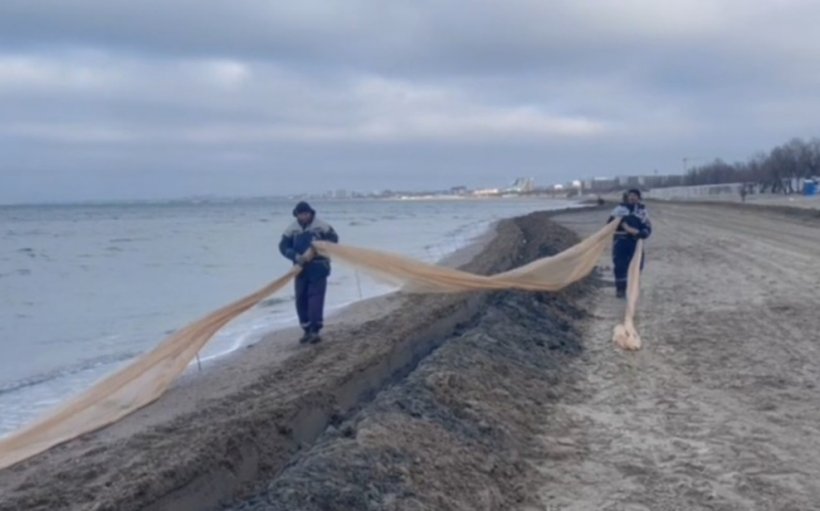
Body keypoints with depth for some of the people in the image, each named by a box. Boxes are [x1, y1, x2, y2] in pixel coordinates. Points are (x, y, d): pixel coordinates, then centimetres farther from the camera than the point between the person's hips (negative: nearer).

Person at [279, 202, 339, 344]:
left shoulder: (321, 226, -5)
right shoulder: (292, 229, 2)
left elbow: (333, 238, -1)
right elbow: (283, 246, 1)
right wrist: (296, 256, -16)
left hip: (318, 268, -4)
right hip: (301, 268, 4)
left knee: (315, 297, -12)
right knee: (301, 299, 7)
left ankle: (315, 331, -13)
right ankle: (307, 330, 19)